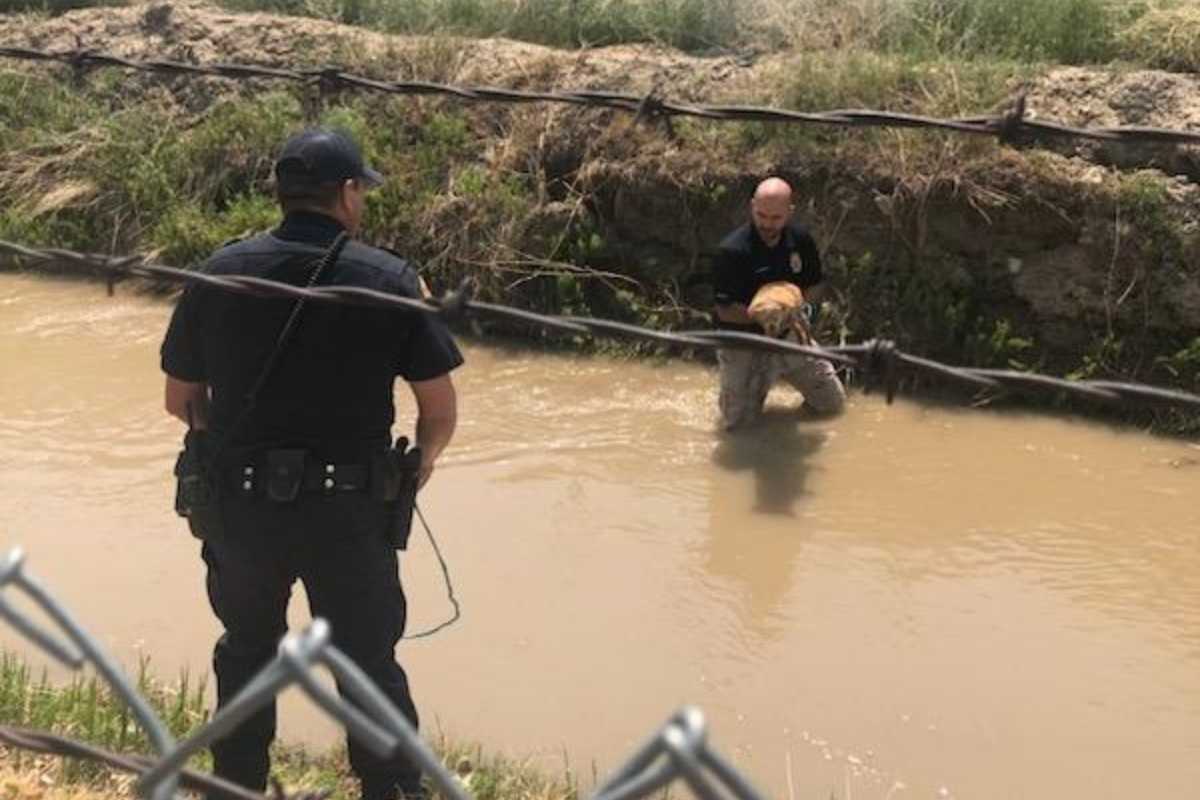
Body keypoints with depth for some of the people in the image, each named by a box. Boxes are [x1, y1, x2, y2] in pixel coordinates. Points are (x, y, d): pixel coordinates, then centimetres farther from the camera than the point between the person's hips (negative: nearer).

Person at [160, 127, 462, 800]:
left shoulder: (219, 273, -2)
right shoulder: (392, 281, -9)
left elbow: (180, 401, 6)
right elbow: (442, 411, -6)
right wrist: (424, 458, 15)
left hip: (237, 506, 3)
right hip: (349, 512, -2)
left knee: (248, 651, 25)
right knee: (370, 667, 15)